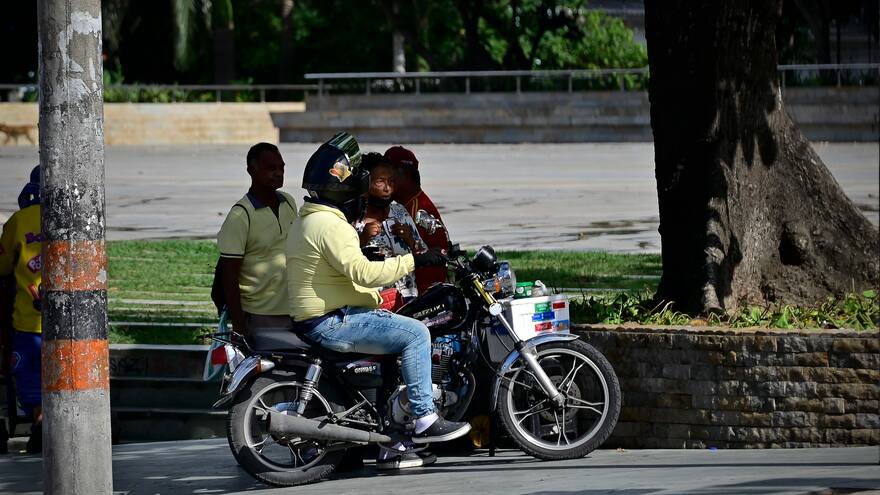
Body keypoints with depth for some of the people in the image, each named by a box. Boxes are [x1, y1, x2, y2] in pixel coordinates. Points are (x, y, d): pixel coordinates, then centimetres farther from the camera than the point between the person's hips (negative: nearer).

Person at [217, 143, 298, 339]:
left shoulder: (289, 203, 9)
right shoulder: (240, 216, -13)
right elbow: (229, 276, -13)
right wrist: (238, 326, -16)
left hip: (295, 313, 7)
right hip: (260, 318, -7)